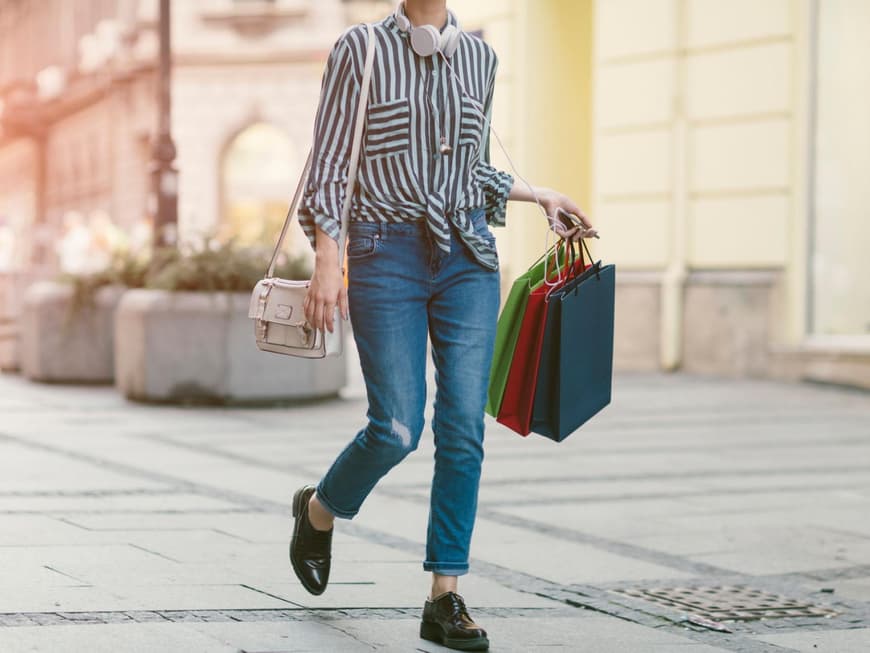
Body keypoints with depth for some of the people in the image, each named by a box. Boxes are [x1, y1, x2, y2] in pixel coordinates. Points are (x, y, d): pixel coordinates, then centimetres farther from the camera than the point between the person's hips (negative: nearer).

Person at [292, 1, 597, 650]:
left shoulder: (480, 57, 12)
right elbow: (330, 164, -4)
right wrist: (326, 259, -12)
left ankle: (445, 597, 4)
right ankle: (318, 510, 24)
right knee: (397, 429, -8)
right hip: (386, 255, -3)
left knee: (464, 427, -4)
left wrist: (537, 193, 14)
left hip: (468, 255, 4)